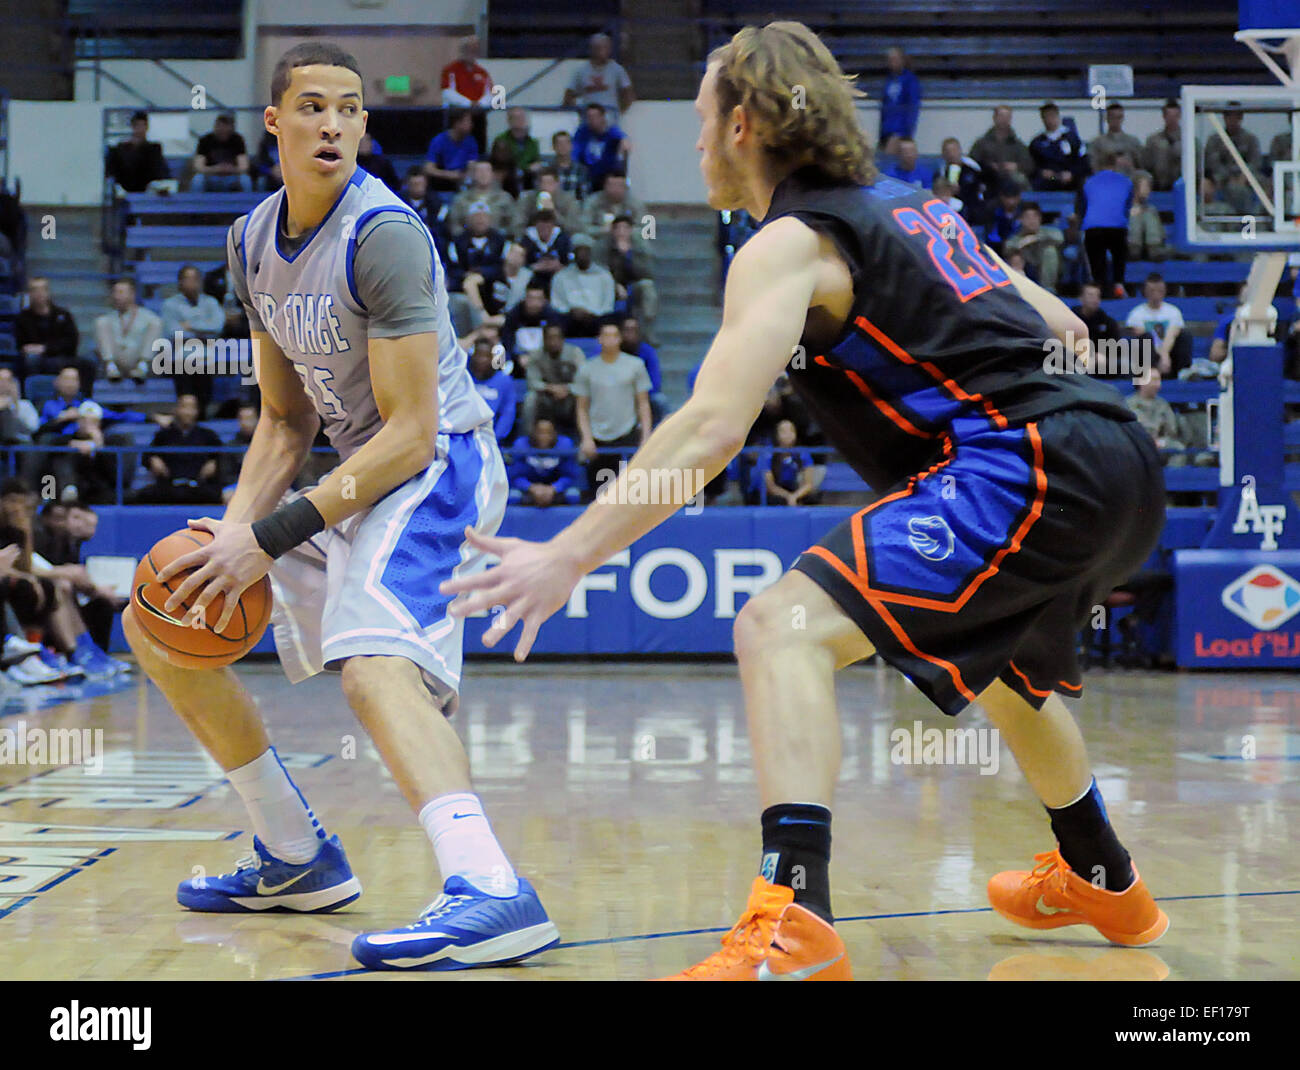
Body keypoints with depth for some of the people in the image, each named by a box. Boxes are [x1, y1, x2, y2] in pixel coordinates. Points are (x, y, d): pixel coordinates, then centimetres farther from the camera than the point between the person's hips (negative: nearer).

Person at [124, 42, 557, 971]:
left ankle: (492, 892, -50)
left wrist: (271, 539, -25)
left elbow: (410, 433, -24)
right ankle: (298, 859, 20)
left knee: (372, 660, -35)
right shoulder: (252, 241, 6)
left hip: (438, 467, -9)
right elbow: (287, 418, 12)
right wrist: (236, 524, -6)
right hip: (361, 473, 9)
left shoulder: (383, 233, -20)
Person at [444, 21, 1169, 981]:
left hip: (1029, 467, -9)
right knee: (1000, 659, 35)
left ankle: (794, 929, -31)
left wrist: (569, 555, -14)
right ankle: (1100, 881, 54)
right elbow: (1063, 329, 27)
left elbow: (710, 431, -14)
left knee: (783, 629, -16)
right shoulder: (903, 204, 23)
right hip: (1125, 466, 9)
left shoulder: (789, 243, -2)